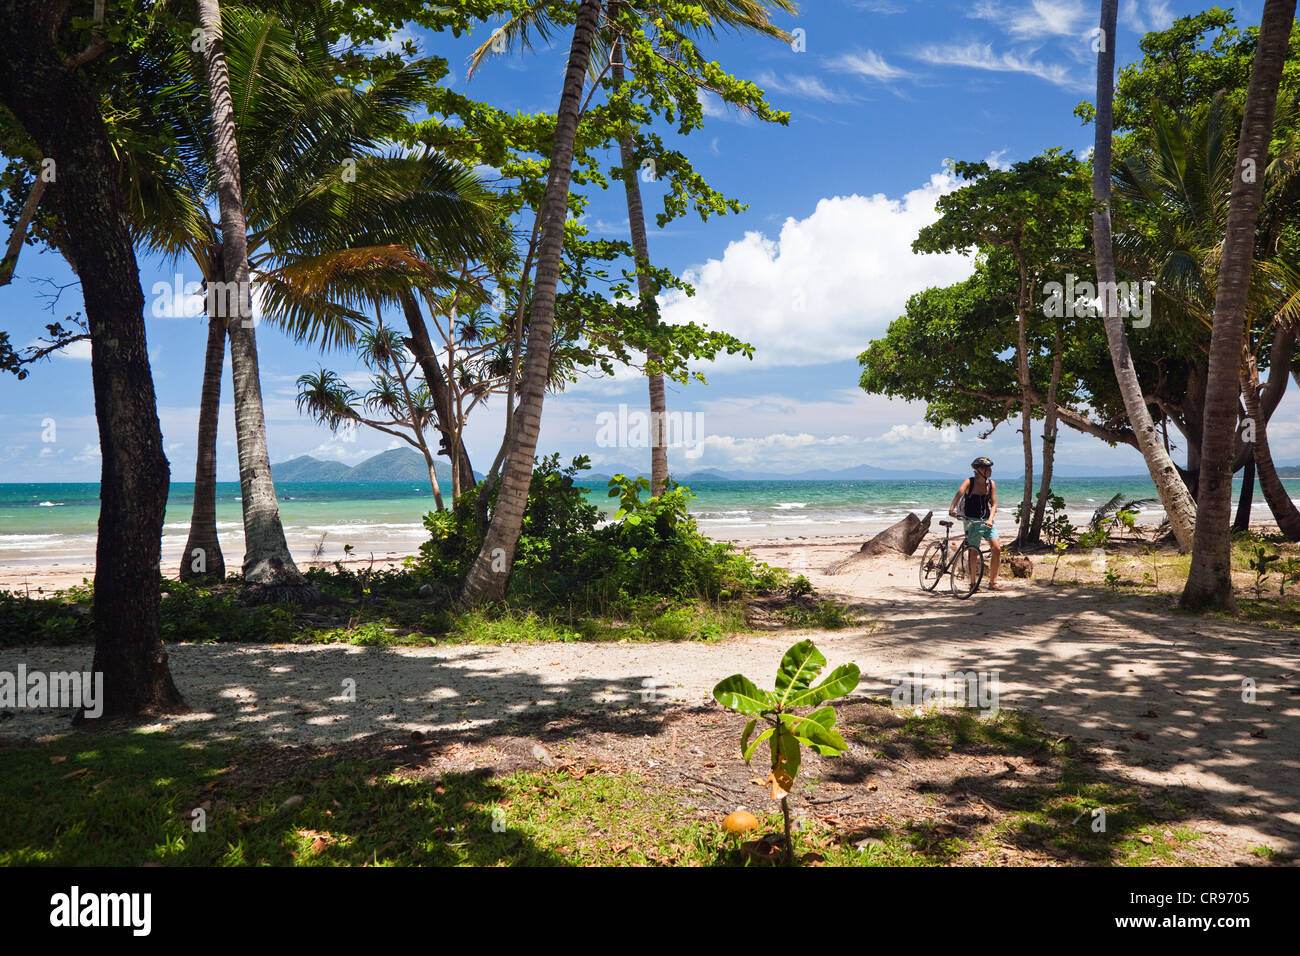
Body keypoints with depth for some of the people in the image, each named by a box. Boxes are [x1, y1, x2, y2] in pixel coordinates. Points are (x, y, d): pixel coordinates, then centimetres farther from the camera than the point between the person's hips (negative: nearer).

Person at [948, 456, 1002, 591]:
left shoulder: (991, 484, 3)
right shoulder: (969, 482, -9)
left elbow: (993, 504, 1)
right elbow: (959, 493, -26)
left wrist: (990, 519, -16)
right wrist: (952, 509, -44)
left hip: (986, 521, 4)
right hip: (971, 521, -4)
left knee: (997, 548, -8)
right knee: (974, 552, -4)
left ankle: (992, 582, 4)